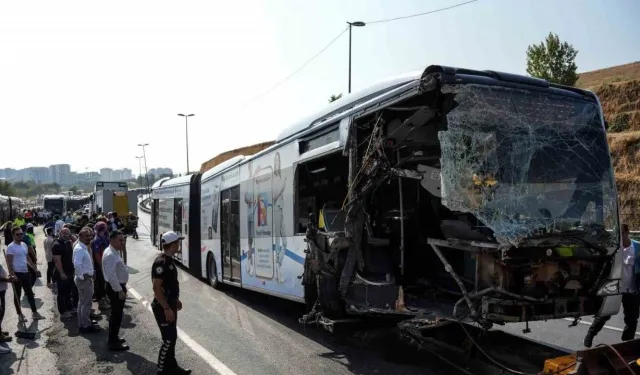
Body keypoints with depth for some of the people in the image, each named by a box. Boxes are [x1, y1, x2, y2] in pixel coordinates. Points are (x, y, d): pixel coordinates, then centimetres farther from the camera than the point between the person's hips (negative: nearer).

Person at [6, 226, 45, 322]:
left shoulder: (24, 245, 9)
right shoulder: (11, 247, -13)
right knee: (18, 295, 5)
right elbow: (9, 262, -17)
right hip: (17, 273, -7)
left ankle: (34, 313, 19)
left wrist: (35, 268, 17)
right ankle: (20, 315, 15)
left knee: (30, 293, 12)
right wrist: (12, 274, -24)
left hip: (26, 272, 7)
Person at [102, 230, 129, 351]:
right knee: (117, 315, -2)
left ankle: (113, 338, 33)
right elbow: (111, 276, -27)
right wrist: (120, 291, -24)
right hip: (116, 288, -10)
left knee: (116, 314, 20)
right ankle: (113, 343, 7)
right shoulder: (110, 255, -23)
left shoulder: (114, 252, 9)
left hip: (118, 286, 10)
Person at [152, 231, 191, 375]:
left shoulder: (169, 260, 8)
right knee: (168, 339, -3)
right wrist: (167, 308, -24)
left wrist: (176, 300, 23)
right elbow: (157, 288, -25)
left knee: (172, 337, 16)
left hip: (170, 304, 10)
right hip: (163, 307, -10)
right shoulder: (161, 262, -23)